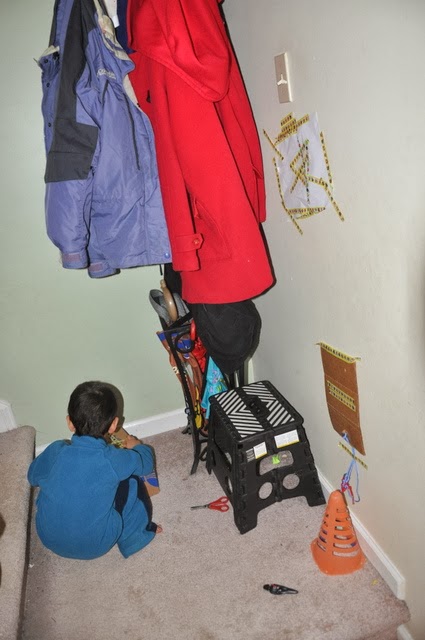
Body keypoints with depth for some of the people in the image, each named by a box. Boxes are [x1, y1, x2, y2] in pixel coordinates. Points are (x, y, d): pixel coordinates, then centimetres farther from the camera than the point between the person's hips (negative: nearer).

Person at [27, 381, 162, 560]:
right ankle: (134, 537, 19)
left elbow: (33, 477, 9)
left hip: (49, 539, 4)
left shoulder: (56, 451, -13)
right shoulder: (114, 460, -20)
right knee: (131, 482, 5)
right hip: (94, 546, -3)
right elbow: (146, 463, 1)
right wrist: (138, 446, 22)